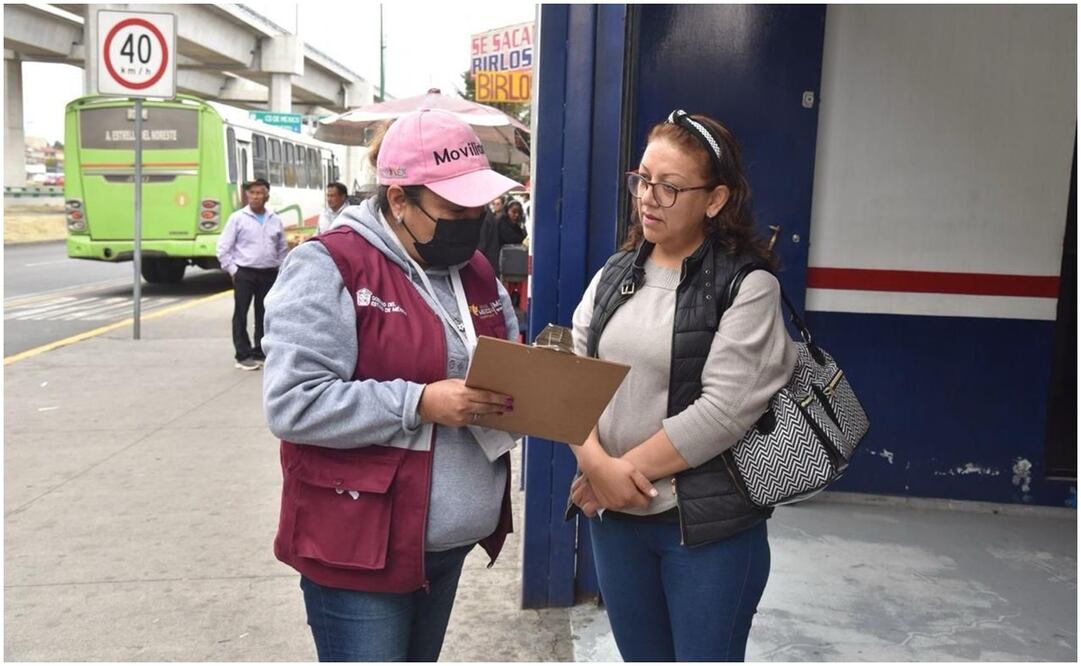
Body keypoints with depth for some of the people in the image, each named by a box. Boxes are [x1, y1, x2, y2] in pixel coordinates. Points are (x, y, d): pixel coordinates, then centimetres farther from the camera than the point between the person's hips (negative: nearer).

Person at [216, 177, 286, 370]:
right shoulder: (238, 218, -3)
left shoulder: (275, 220, 8)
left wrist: (279, 269, 10)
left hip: (269, 274, 3)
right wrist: (232, 270, -6)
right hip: (244, 273, -3)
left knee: (264, 315, 9)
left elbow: (282, 248, 17)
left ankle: (260, 352, 20)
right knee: (241, 315, -1)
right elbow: (223, 247, -3)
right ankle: (243, 355, 6)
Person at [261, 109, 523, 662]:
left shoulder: (475, 271, 8)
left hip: (450, 539, 7)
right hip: (359, 546, -7)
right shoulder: (329, 267, -14)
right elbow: (293, 405, -21)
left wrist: (515, 391, -7)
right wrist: (421, 404, -25)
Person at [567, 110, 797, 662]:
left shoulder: (747, 285, -10)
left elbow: (722, 411, -18)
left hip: (709, 525, -5)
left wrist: (627, 468, -14)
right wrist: (596, 464, -14)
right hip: (614, 516, 5)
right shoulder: (615, 274, 7)